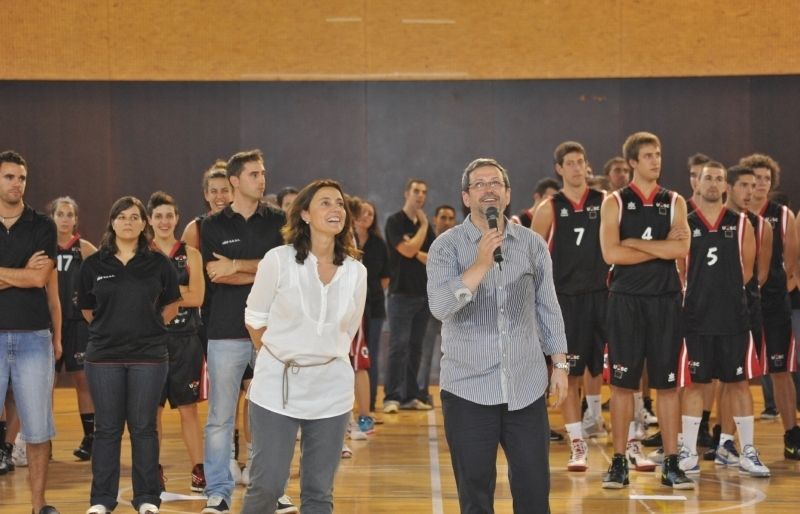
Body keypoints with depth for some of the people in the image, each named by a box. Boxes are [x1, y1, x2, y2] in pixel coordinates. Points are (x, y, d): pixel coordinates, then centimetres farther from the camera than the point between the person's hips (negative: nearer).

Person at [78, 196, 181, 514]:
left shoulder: (158, 263, 3)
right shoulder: (93, 265, 3)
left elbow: (171, 304, 12)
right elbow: (87, 309, 12)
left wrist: (150, 327, 5)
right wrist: (111, 329, 8)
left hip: (148, 356, 0)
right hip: (104, 356, 1)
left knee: (144, 427, 3)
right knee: (107, 428, 5)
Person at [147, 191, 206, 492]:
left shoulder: (190, 254, 5)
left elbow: (197, 297, -6)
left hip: (185, 340, 0)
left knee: (188, 408, 2)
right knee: (152, 408, 3)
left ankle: (198, 470, 5)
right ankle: (154, 471, 11)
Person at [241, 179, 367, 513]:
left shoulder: (356, 272, 2)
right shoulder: (278, 260, -7)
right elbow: (255, 319, 4)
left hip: (330, 389, 3)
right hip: (277, 384, -3)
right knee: (267, 486, -6)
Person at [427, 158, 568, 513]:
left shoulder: (532, 244, 6)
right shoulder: (447, 246, -3)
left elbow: (548, 307, 12)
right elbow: (440, 306, -17)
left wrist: (559, 364, 9)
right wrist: (481, 263, -24)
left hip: (527, 388, 2)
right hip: (468, 389, -2)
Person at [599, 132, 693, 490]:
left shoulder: (674, 202, 8)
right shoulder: (615, 202, 2)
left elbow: (681, 249, -8)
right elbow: (611, 253, -11)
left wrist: (636, 243, -10)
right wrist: (661, 248, -7)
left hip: (665, 299, 2)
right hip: (626, 299, -2)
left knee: (667, 383, 3)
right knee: (622, 383, 1)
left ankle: (671, 464, 8)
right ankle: (620, 461, 8)